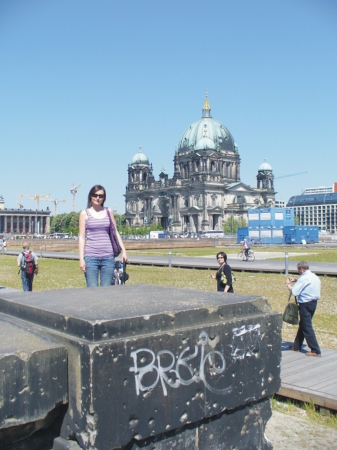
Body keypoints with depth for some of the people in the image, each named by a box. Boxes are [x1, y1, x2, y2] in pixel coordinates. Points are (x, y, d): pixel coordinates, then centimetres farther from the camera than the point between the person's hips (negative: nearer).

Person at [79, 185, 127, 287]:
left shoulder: (109, 212, 11)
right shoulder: (85, 213, 5)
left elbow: (115, 233, 17)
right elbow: (82, 237, 3)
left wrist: (123, 250, 9)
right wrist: (81, 259, -4)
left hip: (108, 257, 2)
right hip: (91, 257, -2)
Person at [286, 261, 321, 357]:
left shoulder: (304, 278, -19)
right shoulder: (314, 277, 9)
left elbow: (294, 292, -19)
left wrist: (288, 284, -4)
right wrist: (295, 281, 16)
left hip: (305, 304, -10)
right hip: (314, 303, 10)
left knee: (307, 327, -3)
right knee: (302, 325, 19)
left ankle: (315, 351, -1)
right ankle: (297, 346, 29)